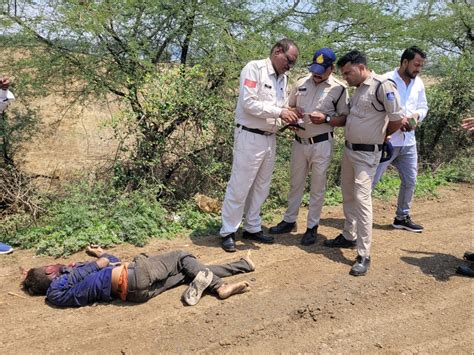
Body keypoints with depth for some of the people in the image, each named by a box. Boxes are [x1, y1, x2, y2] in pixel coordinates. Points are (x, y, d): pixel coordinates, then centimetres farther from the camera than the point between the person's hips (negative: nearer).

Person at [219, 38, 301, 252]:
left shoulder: (283, 78, 14)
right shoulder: (254, 68, -10)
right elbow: (248, 102, -20)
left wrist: (289, 117, -3)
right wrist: (279, 112, -21)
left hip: (270, 139, 8)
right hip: (250, 137, -8)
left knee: (261, 187, 14)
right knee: (239, 187, -1)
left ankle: (252, 228, 28)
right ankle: (228, 232, 12)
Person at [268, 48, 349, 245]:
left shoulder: (338, 89, -7)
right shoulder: (301, 83, 4)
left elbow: (346, 118, -4)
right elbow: (290, 107, 14)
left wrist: (326, 119, -20)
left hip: (321, 144, -4)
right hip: (299, 142, 4)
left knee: (317, 187, 6)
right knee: (295, 183, 15)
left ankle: (312, 227, 19)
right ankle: (289, 221, 29)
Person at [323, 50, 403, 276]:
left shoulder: (383, 86, -16)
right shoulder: (358, 88, 10)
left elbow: (397, 119, -15)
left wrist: (380, 136, -1)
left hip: (367, 154, -9)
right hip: (349, 149, 9)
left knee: (362, 199, -11)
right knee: (348, 196, 17)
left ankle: (364, 255, -5)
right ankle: (349, 236, 34)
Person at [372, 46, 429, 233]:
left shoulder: (418, 83, 9)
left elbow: (423, 107, 18)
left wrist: (416, 115, -5)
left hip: (408, 141, 7)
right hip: (386, 140, -7)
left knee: (410, 181, 15)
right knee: (370, 180, -3)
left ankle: (402, 217, 31)